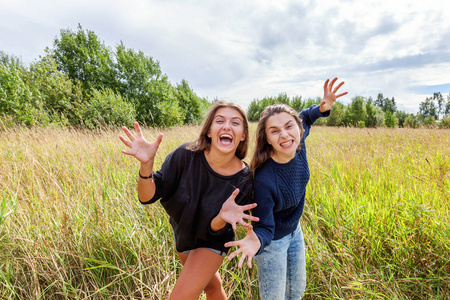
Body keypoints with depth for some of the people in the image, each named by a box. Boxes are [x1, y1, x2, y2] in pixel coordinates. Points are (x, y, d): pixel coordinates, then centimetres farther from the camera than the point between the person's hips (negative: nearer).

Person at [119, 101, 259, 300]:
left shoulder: (244, 179, -29)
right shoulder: (187, 155, -28)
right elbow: (147, 197, -25)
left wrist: (224, 216, -45)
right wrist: (146, 164, -44)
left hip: (211, 241, -2)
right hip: (182, 230, 3)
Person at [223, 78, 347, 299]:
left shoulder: (297, 145, -21)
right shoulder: (263, 180, -38)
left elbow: (304, 118, 3)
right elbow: (264, 228, -26)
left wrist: (323, 107, -17)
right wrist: (256, 241, -49)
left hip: (294, 231, 6)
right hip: (272, 241, -6)